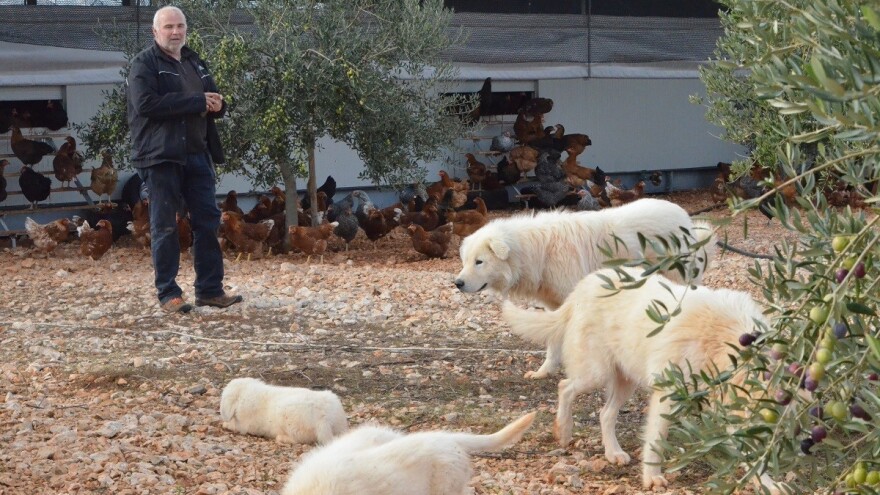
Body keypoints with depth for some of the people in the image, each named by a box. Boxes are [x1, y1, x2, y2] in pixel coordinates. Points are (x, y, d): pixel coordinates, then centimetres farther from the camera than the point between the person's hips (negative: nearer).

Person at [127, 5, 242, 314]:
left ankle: (210, 290, 12)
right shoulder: (144, 64, -3)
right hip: (161, 156, -6)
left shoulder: (196, 64, 18)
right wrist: (197, 103, -17)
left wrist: (216, 105, -5)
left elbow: (214, 101, 23)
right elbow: (146, 103, -19)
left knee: (208, 221, 5)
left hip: (197, 155, 6)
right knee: (165, 226, -2)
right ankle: (168, 293, 4)